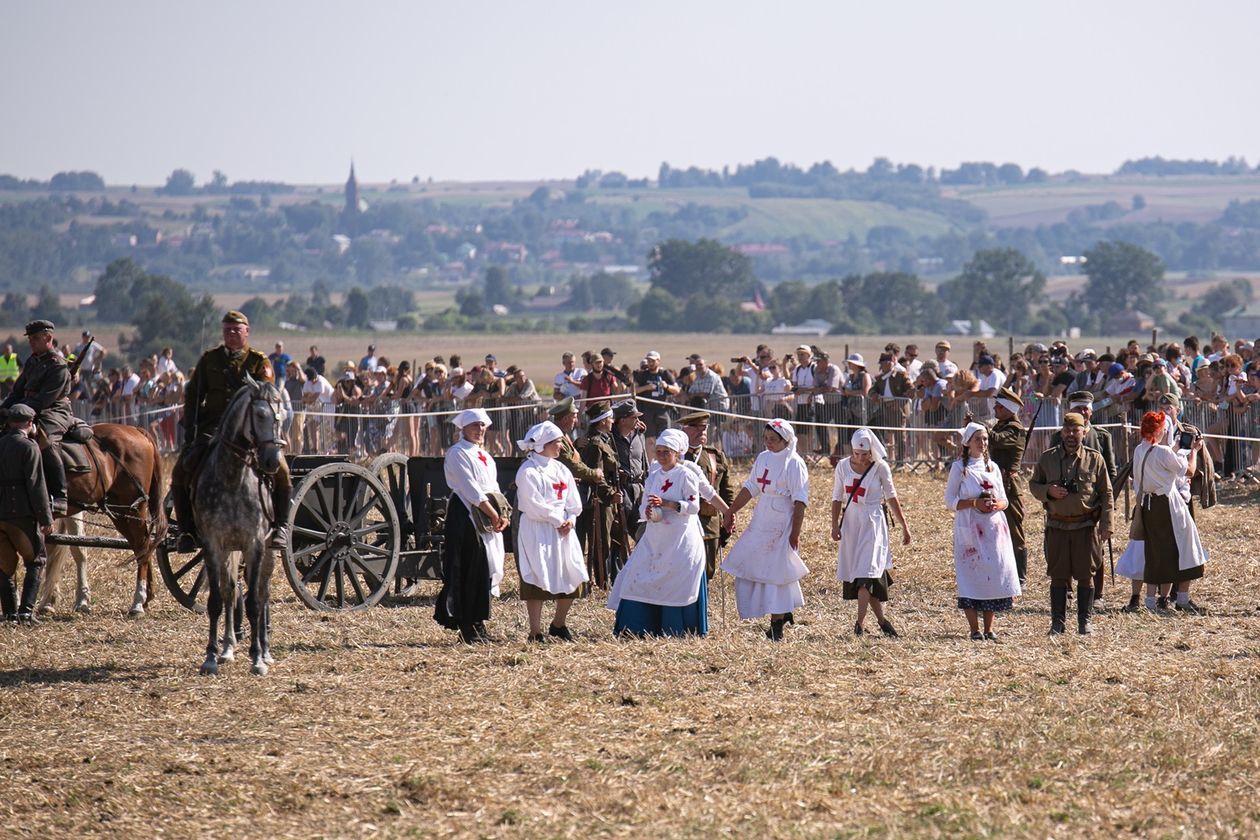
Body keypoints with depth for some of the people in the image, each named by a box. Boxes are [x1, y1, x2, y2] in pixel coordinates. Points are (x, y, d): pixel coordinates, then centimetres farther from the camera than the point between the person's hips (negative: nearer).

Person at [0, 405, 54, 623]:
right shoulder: (29, 447, -10)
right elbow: (36, 485, -13)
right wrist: (46, 518, -9)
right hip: (22, 514, -5)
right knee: (36, 561, 6)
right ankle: (26, 610, -6)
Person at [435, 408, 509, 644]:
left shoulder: (484, 456, 19)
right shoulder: (457, 454, -8)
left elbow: (494, 489, 17)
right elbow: (471, 489, -16)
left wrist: (502, 516, 1)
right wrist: (494, 514, -17)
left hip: (489, 520, 9)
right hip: (465, 516, -9)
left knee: (484, 570, 8)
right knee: (468, 572, -9)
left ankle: (478, 624, 13)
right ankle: (466, 628, -8)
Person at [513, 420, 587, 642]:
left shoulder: (560, 470, 14)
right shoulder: (528, 472, -10)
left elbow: (573, 501, 12)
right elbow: (534, 507, -16)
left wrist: (570, 519, -6)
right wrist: (558, 520, -13)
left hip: (562, 530, 7)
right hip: (537, 532, -7)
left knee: (572, 578, 6)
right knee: (537, 581, -6)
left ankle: (558, 625, 25)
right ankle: (535, 632, 0)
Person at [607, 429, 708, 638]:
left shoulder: (686, 476, -4)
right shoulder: (653, 477, 15)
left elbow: (694, 506, -10)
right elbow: (643, 507, 17)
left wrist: (666, 504, -19)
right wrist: (647, 512, -8)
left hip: (680, 539, -6)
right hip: (655, 538, 6)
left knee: (679, 584, -10)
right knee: (638, 578, -1)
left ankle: (677, 629, -2)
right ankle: (636, 628, 2)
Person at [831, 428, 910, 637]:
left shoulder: (880, 468, -4)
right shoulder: (843, 466, 3)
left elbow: (891, 498, 4)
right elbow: (837, 497, 9)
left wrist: (904, 526, 7)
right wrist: (835, 525, -1)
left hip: (873, 524, -4)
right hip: (851, 524, 4)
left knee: (866, 573, -14)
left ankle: (859, 623, -19)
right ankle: (881, 620, 16)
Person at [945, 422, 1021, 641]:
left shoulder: (992, 467, 13)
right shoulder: (959, 468, 0)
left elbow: (1004, 500, 14)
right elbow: (950, 501, -3)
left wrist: (997, 504, -10)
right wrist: (975, 503, -17)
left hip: (994, 527, 4)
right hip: (969, 530, -4)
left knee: (995, 573, 1)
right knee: (971, 575, -7)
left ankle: (989, 628, 9)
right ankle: (975, 629, -1)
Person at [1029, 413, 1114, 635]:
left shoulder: (1095, 459, 2)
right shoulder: (1047, 458, 5)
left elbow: (1106, 493, 4)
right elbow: (1033, 485, 11)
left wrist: (1106, 524, -2)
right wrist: (1048, 491, -11)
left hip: (1086, 526, -1)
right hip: (1057, 526, 1)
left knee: (1085, 575, 3)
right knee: (1058, 575, 4)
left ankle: (1085, 621, 12)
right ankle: (1058, 622, 11)